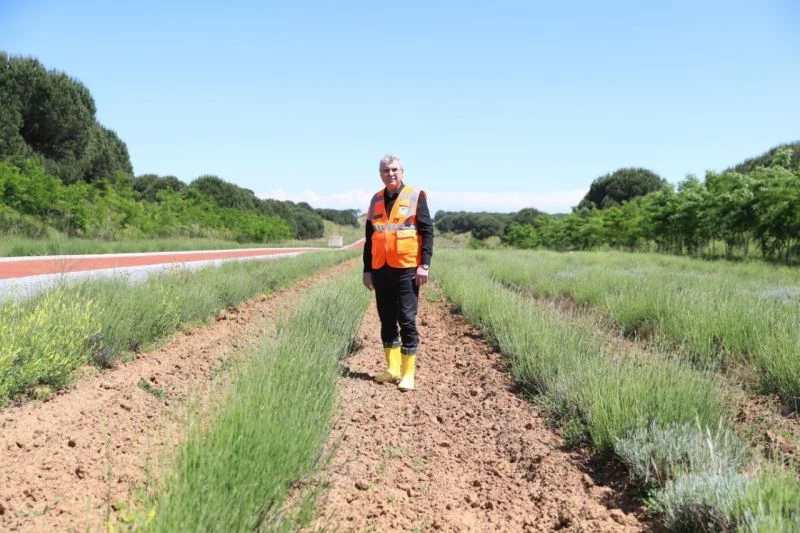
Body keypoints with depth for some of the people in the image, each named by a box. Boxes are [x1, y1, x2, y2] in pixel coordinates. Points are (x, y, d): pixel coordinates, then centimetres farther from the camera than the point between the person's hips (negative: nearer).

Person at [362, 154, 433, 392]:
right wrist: (367, 269, 13)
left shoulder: (415, 197, -1)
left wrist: (424, 265, -13)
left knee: (407, 321, -3)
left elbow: (427, 232, -5)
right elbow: (369, 238, 16)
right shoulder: (376, 200, 13)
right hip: (381, 270, 5)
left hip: (406, 269, -5)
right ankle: (393, 368, 19)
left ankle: (408, 373, 4)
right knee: (387, 320, 10)